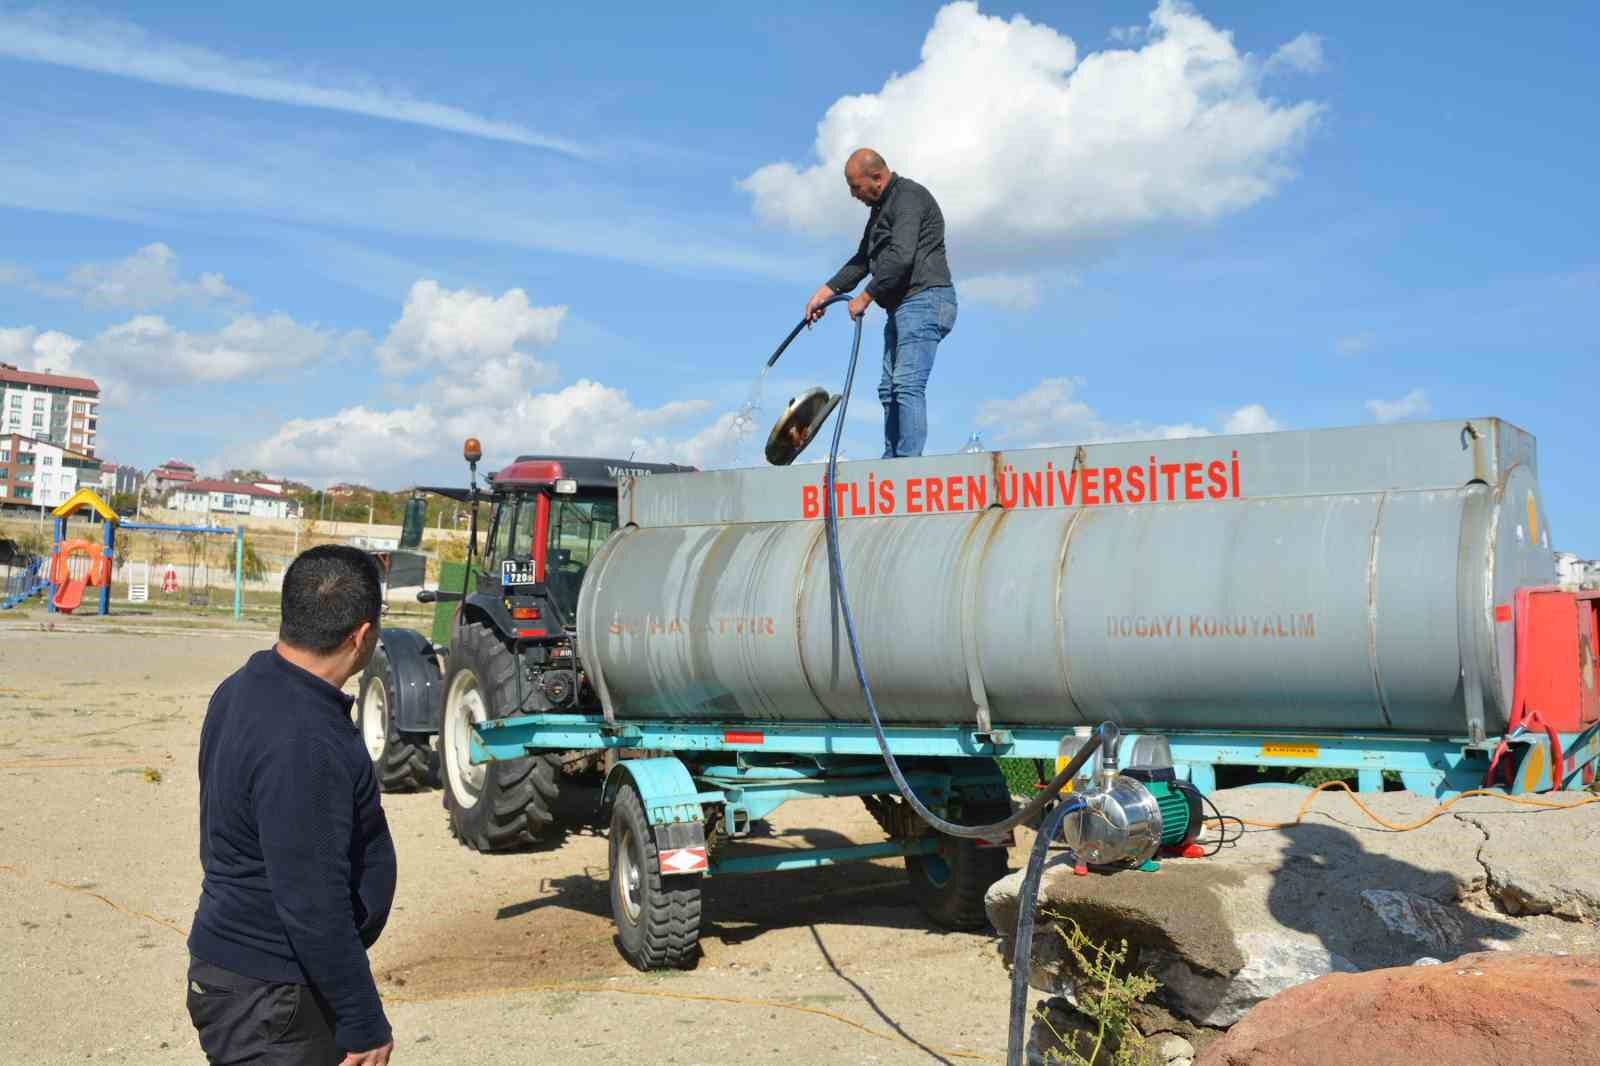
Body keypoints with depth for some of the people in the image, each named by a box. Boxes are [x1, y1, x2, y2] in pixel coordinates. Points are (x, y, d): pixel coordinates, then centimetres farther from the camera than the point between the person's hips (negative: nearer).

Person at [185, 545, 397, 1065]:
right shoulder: (302, 745, -28)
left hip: (238, 961, 9)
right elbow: (311, 903, -27)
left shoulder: (246, 689, 3)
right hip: (268, 999, -9)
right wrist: (364, 1023, -19)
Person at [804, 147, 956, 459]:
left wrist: (865, 297, -14)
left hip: (923, 300, -11)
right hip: (902, 307, 11)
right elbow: (863, 259, 28)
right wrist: (826, 292, 19)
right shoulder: (882, 207, 23)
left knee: (908, 385, -18)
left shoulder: (908, 197, -9)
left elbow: (900, 257, -21)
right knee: (889, 389, 7)